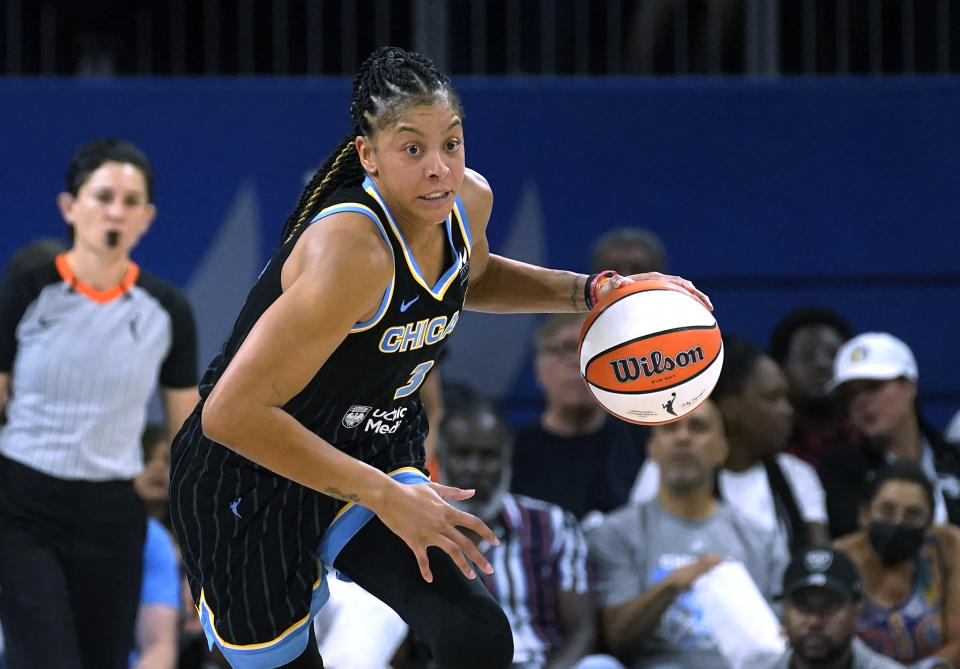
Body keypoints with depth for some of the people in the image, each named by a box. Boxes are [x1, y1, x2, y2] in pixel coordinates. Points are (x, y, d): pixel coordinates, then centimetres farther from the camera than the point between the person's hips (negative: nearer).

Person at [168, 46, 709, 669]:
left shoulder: (469, 200, -8)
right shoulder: (353, 250, -33)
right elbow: (231, 413, -36)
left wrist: (593, 291, 5)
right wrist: (384, 496, -32)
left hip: (370, 454, 6)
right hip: (250, 485, -6)